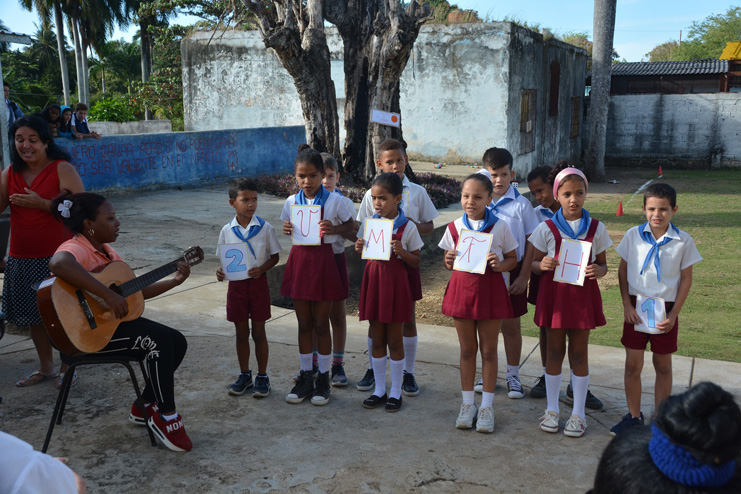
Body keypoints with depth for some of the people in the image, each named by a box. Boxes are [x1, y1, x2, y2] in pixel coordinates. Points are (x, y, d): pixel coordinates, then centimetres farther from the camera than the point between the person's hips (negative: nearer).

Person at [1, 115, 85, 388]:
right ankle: (45, 367, 31)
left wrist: (41, 203, -24)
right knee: (33, 314, 14)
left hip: (56, 257, -6)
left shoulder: (62, 169, -9)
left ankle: (68, 368, 19)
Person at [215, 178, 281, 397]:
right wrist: (221, 272, -14)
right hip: (236, 284, 2)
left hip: (258, 283, -2)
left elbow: (275, 256, -1)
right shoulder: (227, 231, 0)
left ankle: (262, 377, 18)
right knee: (241, 333, 12)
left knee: (258, 332, 5)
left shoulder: (265, 228, -6)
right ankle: (244, 375, 27)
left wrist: (261, 269, -19)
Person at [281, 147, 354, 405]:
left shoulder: (333, 199, -5)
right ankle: (305, 377, 23)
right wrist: (286, 230, -8)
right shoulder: (292, 201, 3)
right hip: (299, 259, 3)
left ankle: (323, 379, 18)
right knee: (304, 323, 10)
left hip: (323, 260, -3)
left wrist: (333, 229, -15)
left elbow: (350, 224, 5)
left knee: (321, 324, 4)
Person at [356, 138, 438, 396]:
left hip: (406, 260, 0)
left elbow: (430, 226, 6)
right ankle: (372, 369, 24)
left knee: (408, 318, 6)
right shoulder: (372, 194, 1)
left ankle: (408, 373, 18)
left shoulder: (417, 192, 1)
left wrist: (415, 226, -14)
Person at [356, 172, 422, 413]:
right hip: (373, 279, 4)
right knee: (377, 339, 11)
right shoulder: (369, 223, 5)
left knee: (394, 340, 5)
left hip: (396, 282, -4)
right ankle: (379, 390, 23)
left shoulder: (407, 227, -7)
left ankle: (395, 392, 18)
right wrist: (360, 249, -6)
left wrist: (401, 251, -21)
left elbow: (416, 261, -3)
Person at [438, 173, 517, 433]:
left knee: (488, 350, 6)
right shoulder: (454, 227, 3)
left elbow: (513, 259, 4)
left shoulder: (499, 227, -3)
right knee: (467, 349, 10)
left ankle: (486, 407, 18)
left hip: (490, 289, -2)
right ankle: (467, 404, 23)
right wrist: (448, 262, -12)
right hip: (462, 288, 2)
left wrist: (500, 265, -16)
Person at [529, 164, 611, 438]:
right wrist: (542, 265, -20)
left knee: (579, 353, 7)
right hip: (554, 293, 0)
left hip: (582, 294, 0)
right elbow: (534, 263, 3)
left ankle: (578, 413, 19)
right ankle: (552, 409, 23)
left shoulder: (596, 228, 1)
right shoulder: (547, 228, -3)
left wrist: (598, 270, -16)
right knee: (555, 351, 9)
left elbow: (603, 264, 7)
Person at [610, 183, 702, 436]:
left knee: (663, 366, 11)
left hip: (665, 308, -1)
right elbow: (622, 270, 4)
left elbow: (686, 278, 0)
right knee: (632, 365, 5)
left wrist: (673, 315, -6)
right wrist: (627, 305, -4)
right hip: (636, 307, 1)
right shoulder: (633, 235, -4)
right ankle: (634, 416, 20)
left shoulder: (683, 241, -6)